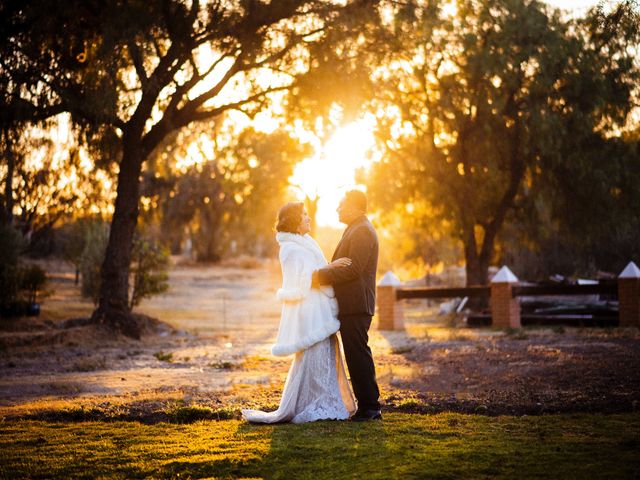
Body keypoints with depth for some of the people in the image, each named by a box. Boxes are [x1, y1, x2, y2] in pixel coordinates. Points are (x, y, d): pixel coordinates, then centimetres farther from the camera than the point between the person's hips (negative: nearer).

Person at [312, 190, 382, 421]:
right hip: (352, 305, 11)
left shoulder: (362, 231, -13)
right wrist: (323, 274, 14)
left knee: (357, 355, -8)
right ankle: (370, 406, 17)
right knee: (359, 356, 12)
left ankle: (369, 406, -4)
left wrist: (321, 276, -17)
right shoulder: (356, 230, 21)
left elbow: (353, 269, -21)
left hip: (355, 306, -11)